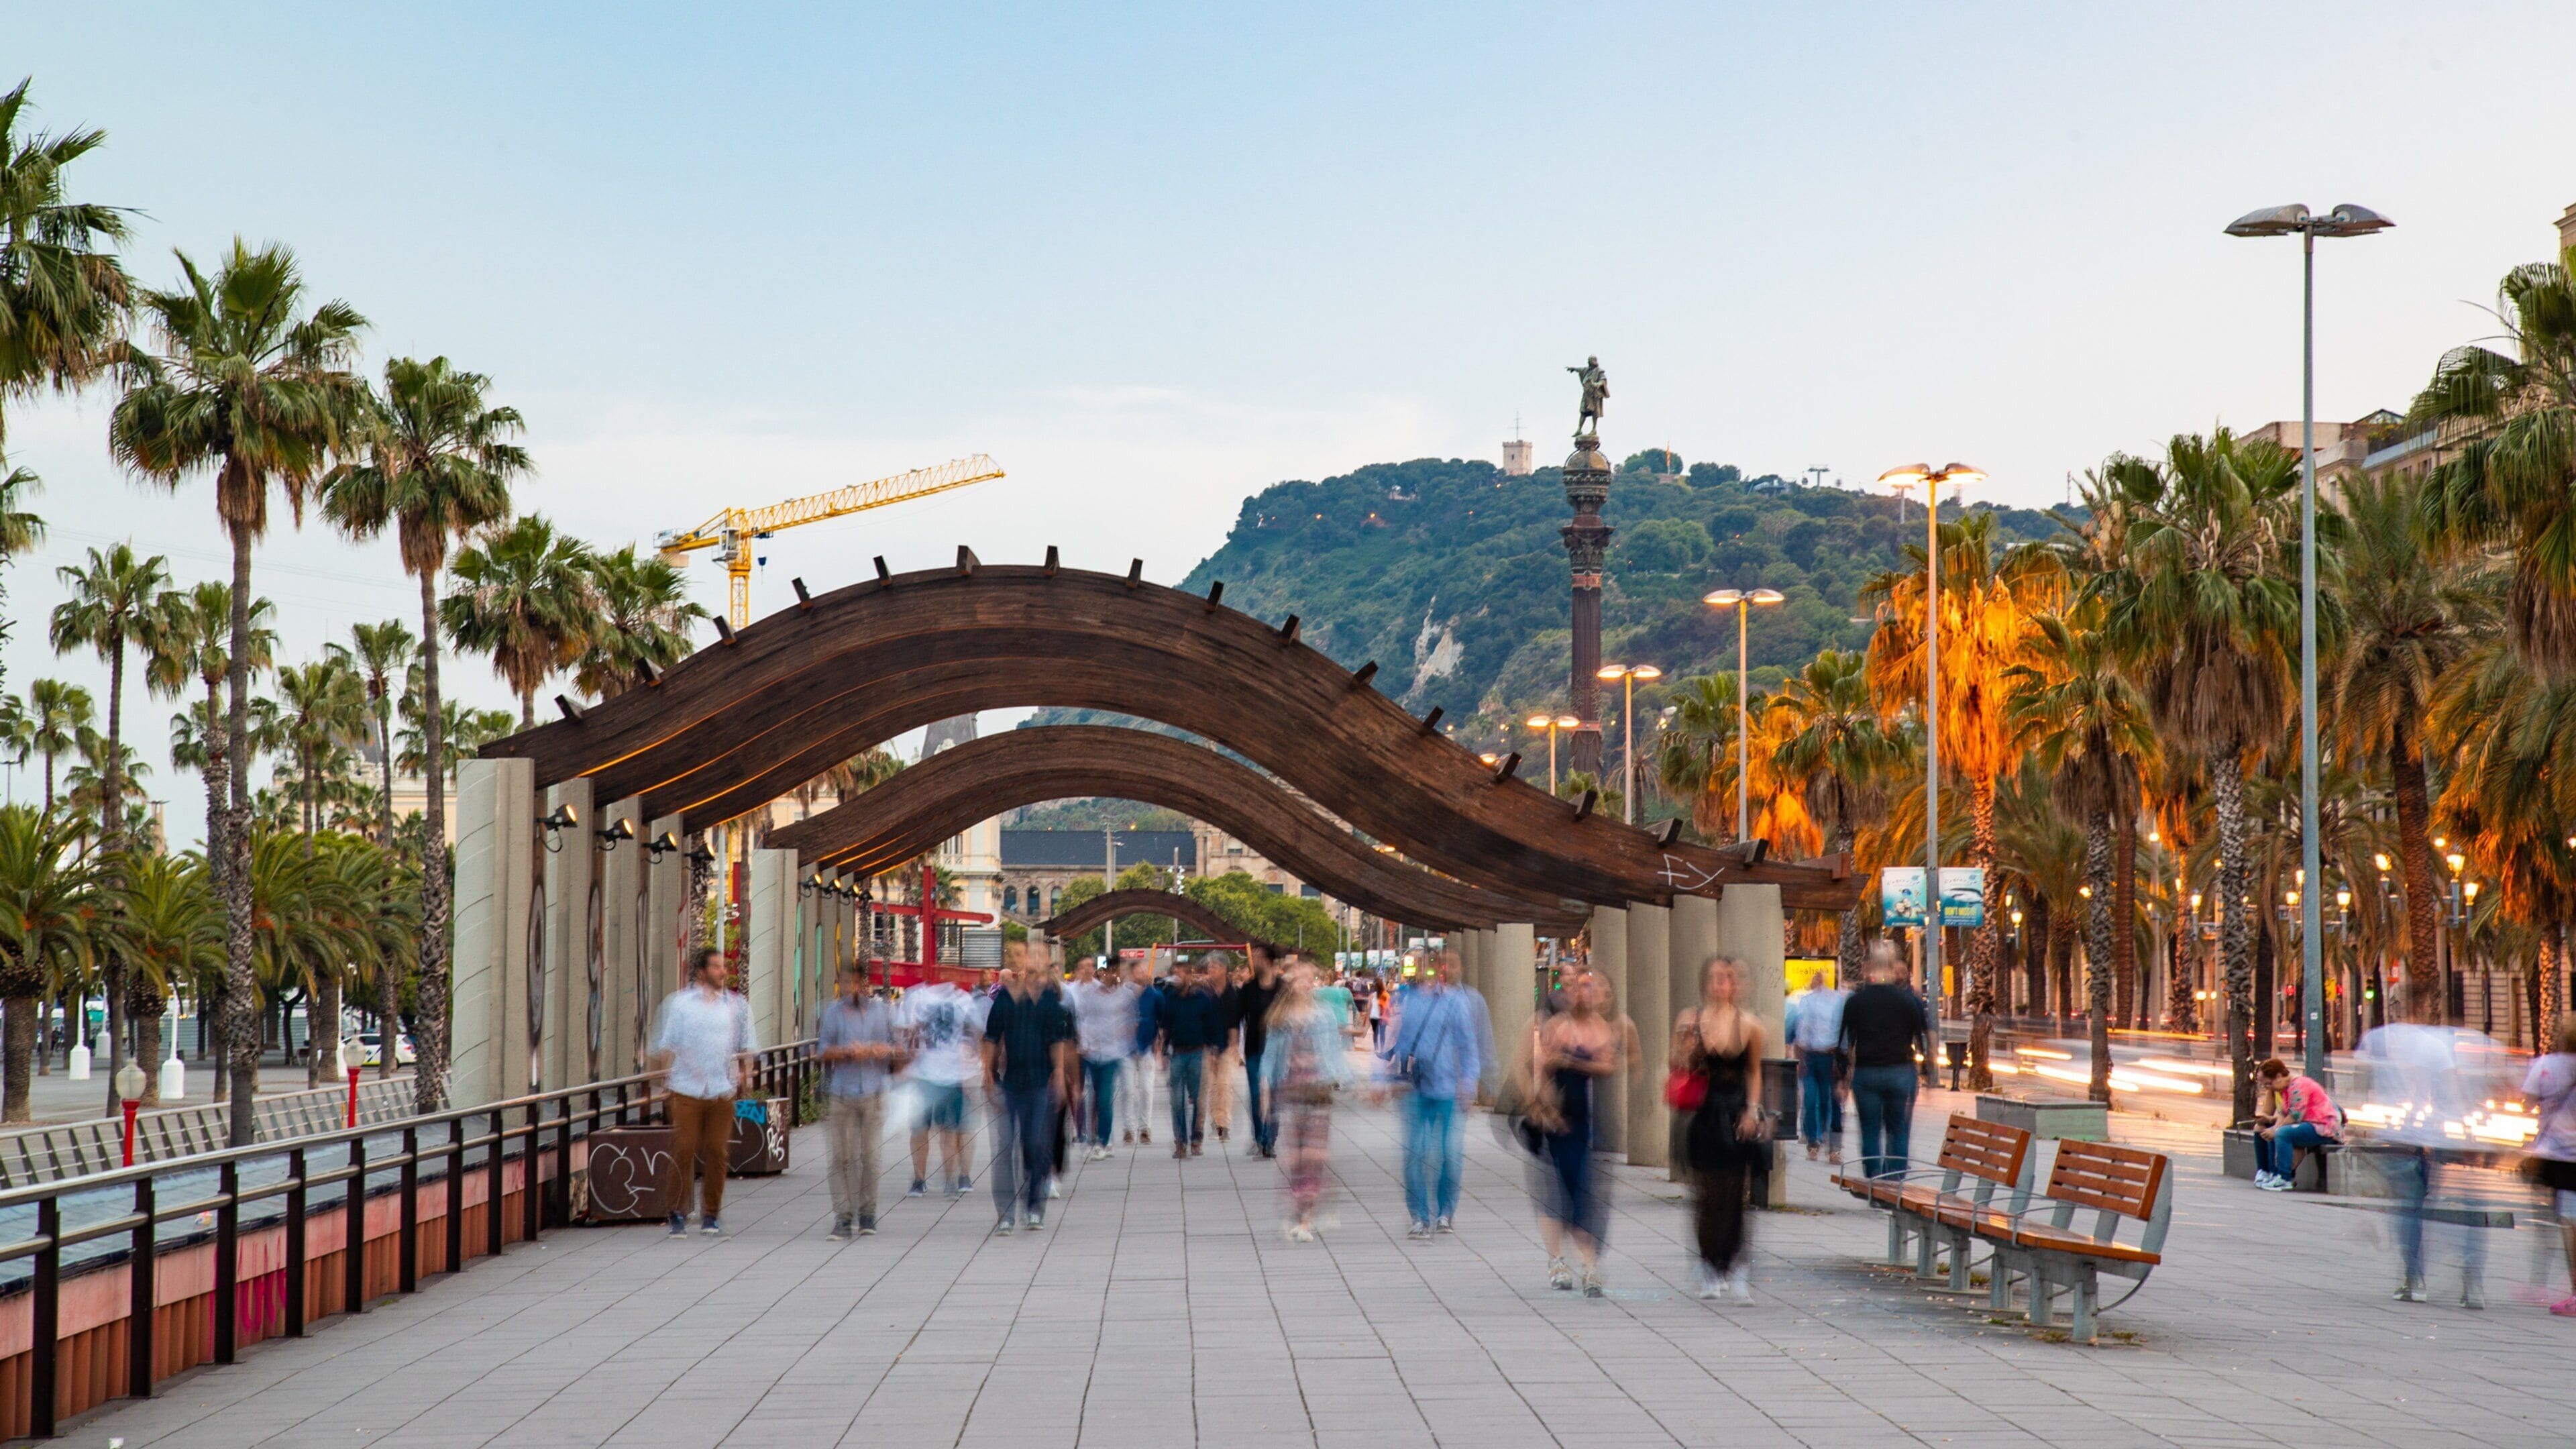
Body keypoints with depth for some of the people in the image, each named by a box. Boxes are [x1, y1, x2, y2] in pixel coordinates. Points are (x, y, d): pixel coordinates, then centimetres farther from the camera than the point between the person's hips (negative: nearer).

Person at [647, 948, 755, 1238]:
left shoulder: (737, 1006, 12)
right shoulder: (679, 1003, 7)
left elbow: (746, 1047, 17)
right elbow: (665, 1045, 8)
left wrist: (744, 1073, 1)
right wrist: (665, 1080, 1)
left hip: (723, 1091, 2)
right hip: (686, 1091, -2)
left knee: (717, 1152, 1)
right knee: (683, 1150, -5)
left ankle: (711, 1215, 10)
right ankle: (678, 1215, 2)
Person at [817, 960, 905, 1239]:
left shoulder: (883, 1011, 9)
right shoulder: (833, 1012, 7)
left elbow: (900, 1051, 11)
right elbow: (823, 1051, 3)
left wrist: (884, 1051, -10)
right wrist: (849, 1052, -13)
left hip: (874, 1093, 0)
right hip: (842, 1093, 0)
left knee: (869, 1154, 0)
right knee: (843, 1155, -4)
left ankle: (867, 1214, 11)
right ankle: (843, 1216, -2)